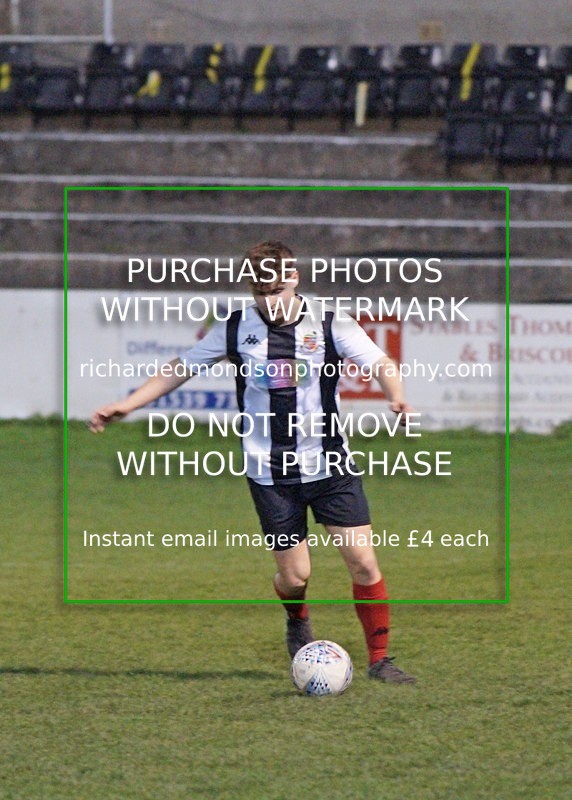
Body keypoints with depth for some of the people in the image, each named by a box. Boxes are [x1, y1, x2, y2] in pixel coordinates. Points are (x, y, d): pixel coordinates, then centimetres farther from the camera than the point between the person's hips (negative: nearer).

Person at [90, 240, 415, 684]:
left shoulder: (330, 324, -5)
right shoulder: (235, 329, 0)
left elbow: (380, 363, -13)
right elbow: (181, 368, 9)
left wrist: (397, 396, -35)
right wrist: (127, 404, 3)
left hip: (331, 465, -1)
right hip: (270, 471, 1)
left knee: (363, 560, -9)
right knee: (295, 575, -1)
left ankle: (379, 658, 7)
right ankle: (298, 621, 35)